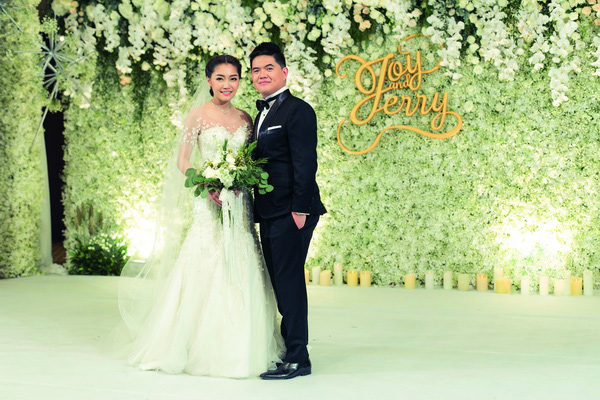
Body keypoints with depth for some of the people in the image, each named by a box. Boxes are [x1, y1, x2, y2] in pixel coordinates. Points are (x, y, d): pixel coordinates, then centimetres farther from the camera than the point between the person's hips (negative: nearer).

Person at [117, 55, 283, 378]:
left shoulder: (245, 118, 12)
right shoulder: (200, 113, -1)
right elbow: (182, 160, -4)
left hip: (238, 206, 4)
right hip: (207, 204, -4)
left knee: (240, 275, 3)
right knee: (204, 271, -7)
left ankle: (236, 349, 13)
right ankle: (201, 348, 3)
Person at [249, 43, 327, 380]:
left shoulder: (298, 111, -10)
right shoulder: (263, 113, 19)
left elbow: (305, 164, -16)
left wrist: (300, 210, -19)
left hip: (291, 212, -9)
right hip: (269, 213, 9)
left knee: (289, 279, -7)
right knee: (280, 282, 13)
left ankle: (298, 358, -2)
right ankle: (287, 347, 22)